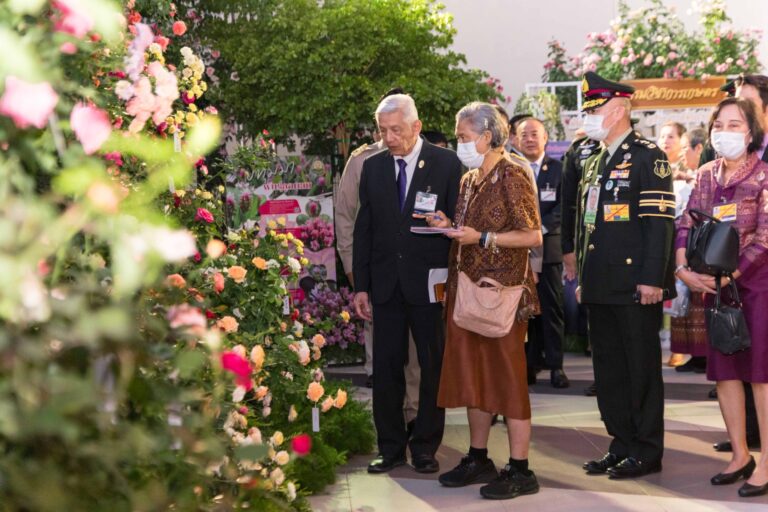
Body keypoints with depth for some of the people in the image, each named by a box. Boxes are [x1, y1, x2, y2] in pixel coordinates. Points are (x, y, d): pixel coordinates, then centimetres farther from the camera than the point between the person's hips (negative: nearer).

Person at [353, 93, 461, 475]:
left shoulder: (446, 164, -3)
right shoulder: (373, 167, 8)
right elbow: (363, 229, 9)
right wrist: (361, 285, 5)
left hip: (430, 283, -3)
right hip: (386, 283, 3)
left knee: (432, 367, 5)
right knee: (385, 368, 5)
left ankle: (425, 447, 17)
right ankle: (391, 447, 16)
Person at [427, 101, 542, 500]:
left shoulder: (512, 175, -9)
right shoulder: (470, 179, 14)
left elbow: (533, 236, -13)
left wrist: (481, 238, -19)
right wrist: (449, 227, 4)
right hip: (467, 287, 8)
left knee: (507, 376, -3)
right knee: (472, 374, 12)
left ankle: (519, 470, 4)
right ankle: (478, 459, 22)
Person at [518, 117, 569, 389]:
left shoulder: (558, 169, 7)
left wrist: (541, 226, -14)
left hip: (548, 246, -1)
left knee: (552, 306, -1)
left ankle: (555, 363, 2)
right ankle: (531, 361, 9)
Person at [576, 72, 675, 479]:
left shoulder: (648, 157, -8)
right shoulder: (594, 163, 17)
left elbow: (659, 223, -14)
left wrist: (652, 279, -20)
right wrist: (583, 279, 18)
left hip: (635, 286, -8)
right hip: (601, 288, 8)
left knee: (641, 369, 1)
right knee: (608, 368, 11)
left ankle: (647, 451, 10)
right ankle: (621, 445, 21)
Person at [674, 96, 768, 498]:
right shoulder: (706, 177, 8)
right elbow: (686, 226, 5)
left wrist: (728, 276, -18)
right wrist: (684, 270, -10)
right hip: (718, 285, 6)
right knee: (724, 370, 9)